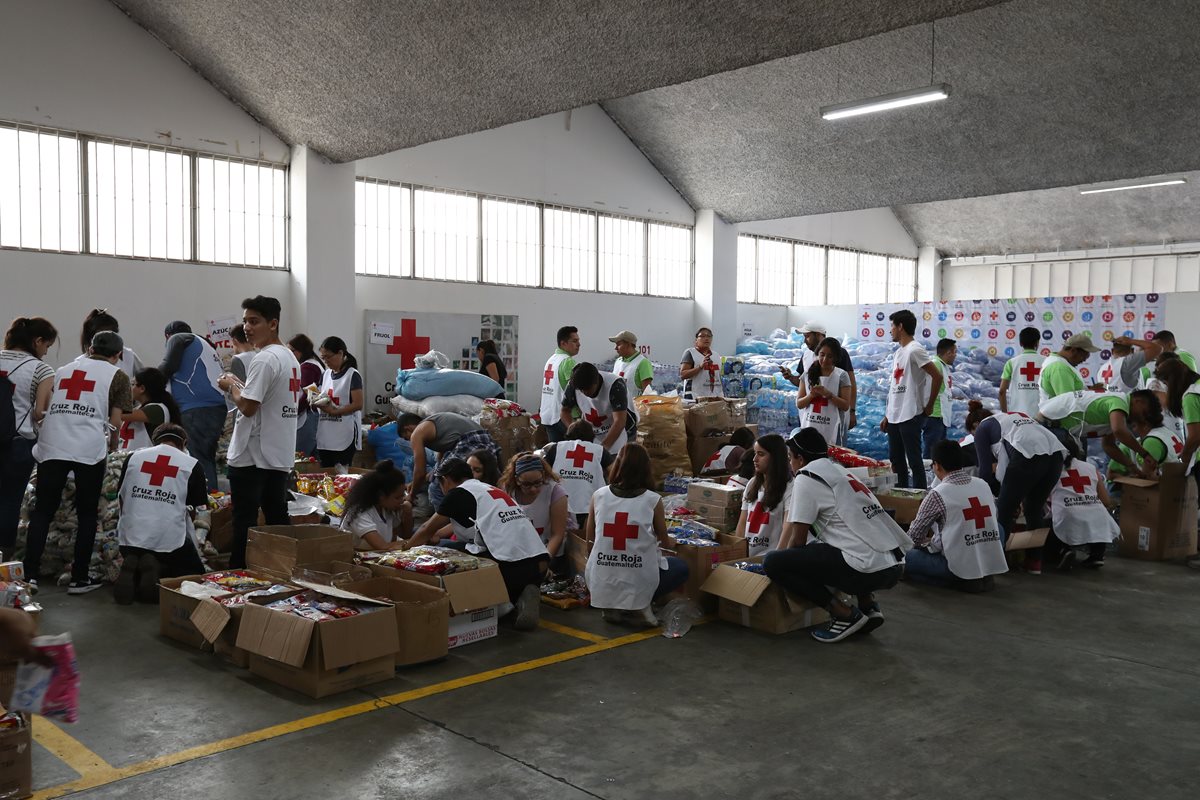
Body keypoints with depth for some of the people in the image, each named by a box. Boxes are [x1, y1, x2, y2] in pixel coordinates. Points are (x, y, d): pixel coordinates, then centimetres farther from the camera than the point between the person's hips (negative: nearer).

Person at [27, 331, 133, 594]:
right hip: (89, 449, -3)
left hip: (51, 446, 3)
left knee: (42, 511, 10)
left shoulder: (64, 369, 22)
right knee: (87, 514, 8)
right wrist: (111, 445, 23)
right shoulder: (117, 376, 9)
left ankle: (30, 575, 6)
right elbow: (114, 423, 4)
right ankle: (79, 579, 10)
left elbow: (45, 408, 25)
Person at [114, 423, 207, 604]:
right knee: (196, 574, 21)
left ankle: (131, 568, -4)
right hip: (170, 540, -4)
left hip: (130, 537, 4)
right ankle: (158, 570, -10)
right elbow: (195, 511, 6)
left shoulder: (133, 457, 10)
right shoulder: (192, 465, 2)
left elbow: (122, 500, 17)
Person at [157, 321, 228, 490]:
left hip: (197, 409, -8)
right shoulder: (205, 345, 34)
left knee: (198, 463, -12)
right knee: (207, 461, 10)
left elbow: (169, 366, -6)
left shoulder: (178, 338, 11)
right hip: (219, 408, 8)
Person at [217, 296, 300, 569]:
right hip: (280, 454, 9)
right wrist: (242, 387, 16)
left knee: (245, 521, -2)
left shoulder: (264, 359, -16)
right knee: (277, 518, 12)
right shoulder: (290, 357, 13)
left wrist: (231, 387, -2)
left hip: (252, 454, -9)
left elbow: (248, 406, -21)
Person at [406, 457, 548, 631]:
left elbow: (427, 530, 20)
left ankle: (503, 607, -4)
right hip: (540, 564, 7)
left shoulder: (458, 493, 6)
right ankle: (522, 597, 4)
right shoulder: (491, 489, 26)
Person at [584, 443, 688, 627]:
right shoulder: (653, 500, -7)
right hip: (639, 583, -3)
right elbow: (665, 543, 8)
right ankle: (639, 606, 5)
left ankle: (612, 607, 13)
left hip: (601, 583, 3)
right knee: (681, 567, 26)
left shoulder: (599, 496, -1)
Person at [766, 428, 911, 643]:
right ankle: (868, 606, 17)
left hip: (866, 569, -9)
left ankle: (844, 615, -2)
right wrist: (784, 557, 39)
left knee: (772, 563, -5)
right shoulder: (840, 472, 24)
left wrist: (781, 565, 19)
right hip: (892, 568, 9)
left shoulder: (806, 478, -1)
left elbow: (798, 540, 1)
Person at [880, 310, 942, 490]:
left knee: (914, 460, -4)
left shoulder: (915, 350, -11)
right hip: (894, 417, 9)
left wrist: (929, 406, -12)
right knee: (896, 460, 13)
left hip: (910, 416, -9)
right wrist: (887, 416, 17)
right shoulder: (898, 352, 16)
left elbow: (937, 377, -18)